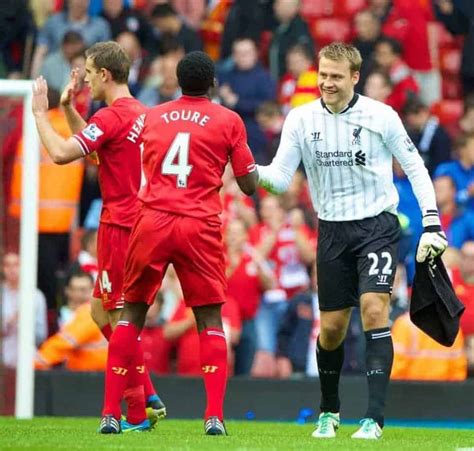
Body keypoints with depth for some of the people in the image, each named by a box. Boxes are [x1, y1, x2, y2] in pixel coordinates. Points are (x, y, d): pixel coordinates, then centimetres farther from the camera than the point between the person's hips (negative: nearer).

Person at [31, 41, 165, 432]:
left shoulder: (112, 117, -15)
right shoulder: (140, 113, 13)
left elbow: (61, 153, -23)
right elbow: (90, 144, 29)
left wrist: (39, 113, -9)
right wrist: (68, 108, 20)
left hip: (119, 225, -9)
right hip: (139, 222, 9)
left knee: (117, 316, -3)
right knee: (101, 311, 15)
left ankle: (137, 412, -1)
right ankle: (148, 397, 12)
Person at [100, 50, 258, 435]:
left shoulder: (152, 117, 13)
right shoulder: (228, 121, 4)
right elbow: (249, 185, 6)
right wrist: (256, 171, 25)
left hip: (152, 221, 2)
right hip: (201, 227, -2)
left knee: (132, 313, 10)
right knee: (210, 320, 5)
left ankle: (111, 413, 4)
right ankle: (214, 415, -7)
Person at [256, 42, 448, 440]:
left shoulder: (380, 116, -6)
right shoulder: (301, 119, -1)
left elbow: (415, 167, 2)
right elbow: (280, 177, -3)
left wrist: (432, 224, -3)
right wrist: (252, 172, -25)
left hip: (377, 225, -3)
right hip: (333, 230, 3)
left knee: (374, 310, -19)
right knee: (332, 329, 5)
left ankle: (374, 418, -20)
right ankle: (329, 412, 28)